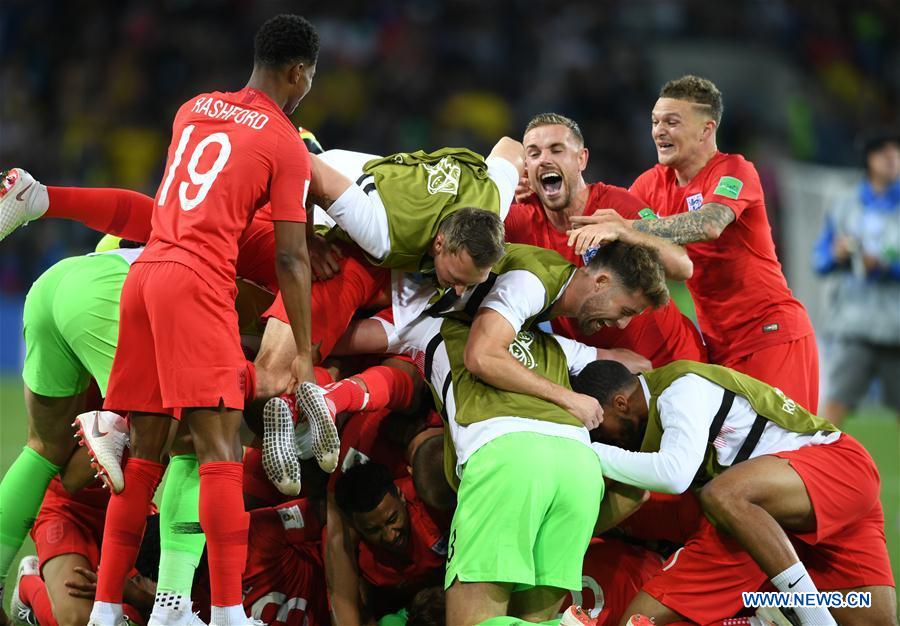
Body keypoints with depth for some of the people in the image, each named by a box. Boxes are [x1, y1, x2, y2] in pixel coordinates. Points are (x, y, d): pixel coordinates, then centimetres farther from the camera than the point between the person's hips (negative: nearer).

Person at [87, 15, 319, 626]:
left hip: (143, 274, 7)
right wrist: (304, 355, 0)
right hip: (199, 283, -7)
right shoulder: (287, 145, 1)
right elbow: (291, 258, -2)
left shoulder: (194, 109, 19)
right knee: (219, 447, -9)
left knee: (144, 451, 10)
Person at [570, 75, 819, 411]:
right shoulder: (654, 182, 9)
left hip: (771, 331, -6)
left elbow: (709, 224, -30)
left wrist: (624, 228, -39)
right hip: (717, 342, 6)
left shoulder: (734, 170, -11)